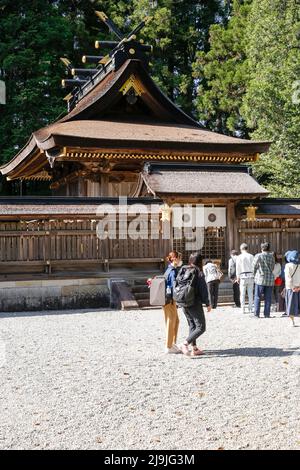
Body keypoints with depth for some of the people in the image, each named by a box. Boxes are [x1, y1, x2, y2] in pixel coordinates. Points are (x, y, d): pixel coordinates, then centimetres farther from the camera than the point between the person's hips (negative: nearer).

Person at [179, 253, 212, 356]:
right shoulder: (198, 273, -11)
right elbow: (203, 289, -11)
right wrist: (208, 304, -4)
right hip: (195, 304, -7)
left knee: (192, 326, 17)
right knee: (201, 327, -1)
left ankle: (194, 348, 16)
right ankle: (185, 344, -15)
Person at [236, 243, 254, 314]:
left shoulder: (239, 257, -2)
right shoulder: (251, 256, 4)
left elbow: (238, 268, -1)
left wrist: (238, 277, 5)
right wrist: (254, 275, 10)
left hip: (243, 276, -2)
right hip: (251, 275, 2)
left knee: (242, 293, 2)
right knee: (250, 293, 6)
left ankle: (243, 309, 0)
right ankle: (250, 309, 6)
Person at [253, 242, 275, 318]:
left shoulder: (258, 256, -5)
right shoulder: (272, 257, 5)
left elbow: (254, 267, 1)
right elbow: (272, 267, 12)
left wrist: (255, 276, 17)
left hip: (260, 278, -2)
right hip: (270, 279, 3)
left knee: (258, 297, 5)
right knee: (268, 298, 7)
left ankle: (257, 314, 1)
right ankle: (267, 314, 6)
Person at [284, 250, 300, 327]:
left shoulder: (288, 265, -7)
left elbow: (288, 277, -13)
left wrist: (292, 287, -12)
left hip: (290, 287, -3)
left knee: (291, 304, 5)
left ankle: (292, 322, 5)